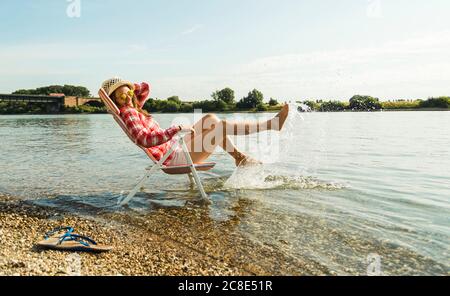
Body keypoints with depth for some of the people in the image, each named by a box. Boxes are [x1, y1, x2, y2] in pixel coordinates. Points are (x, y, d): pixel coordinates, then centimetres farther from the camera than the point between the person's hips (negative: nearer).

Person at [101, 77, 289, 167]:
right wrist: (177, 129, -36)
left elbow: (145, 88, 28)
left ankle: (240, 156, 8)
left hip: (175, 151, 10)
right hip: (174, 159, -10)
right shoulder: (128, 113, -17)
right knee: (221, 125, -13)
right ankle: (271, 124, 3)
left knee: (211, 118, 8)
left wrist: (126, 87, 11)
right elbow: (143, 140, -34)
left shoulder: (132, 108, 12)